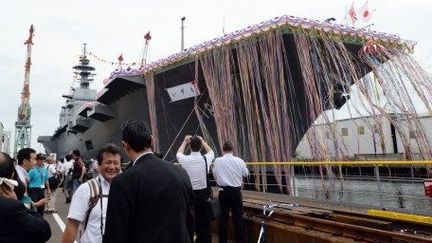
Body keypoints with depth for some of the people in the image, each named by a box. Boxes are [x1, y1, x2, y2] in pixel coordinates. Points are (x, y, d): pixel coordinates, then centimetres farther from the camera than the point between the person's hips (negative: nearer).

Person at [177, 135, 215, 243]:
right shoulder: (206, 159, -9)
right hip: (204, 194, 1)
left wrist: (185, 142, 27)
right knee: (205, 222, 12)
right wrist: (202, 141, 27)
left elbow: (178, 153, 16)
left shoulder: (185, 159, -10)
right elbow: (211, 152, 17)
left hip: (189, 195, 0)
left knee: (190, 222, 11)